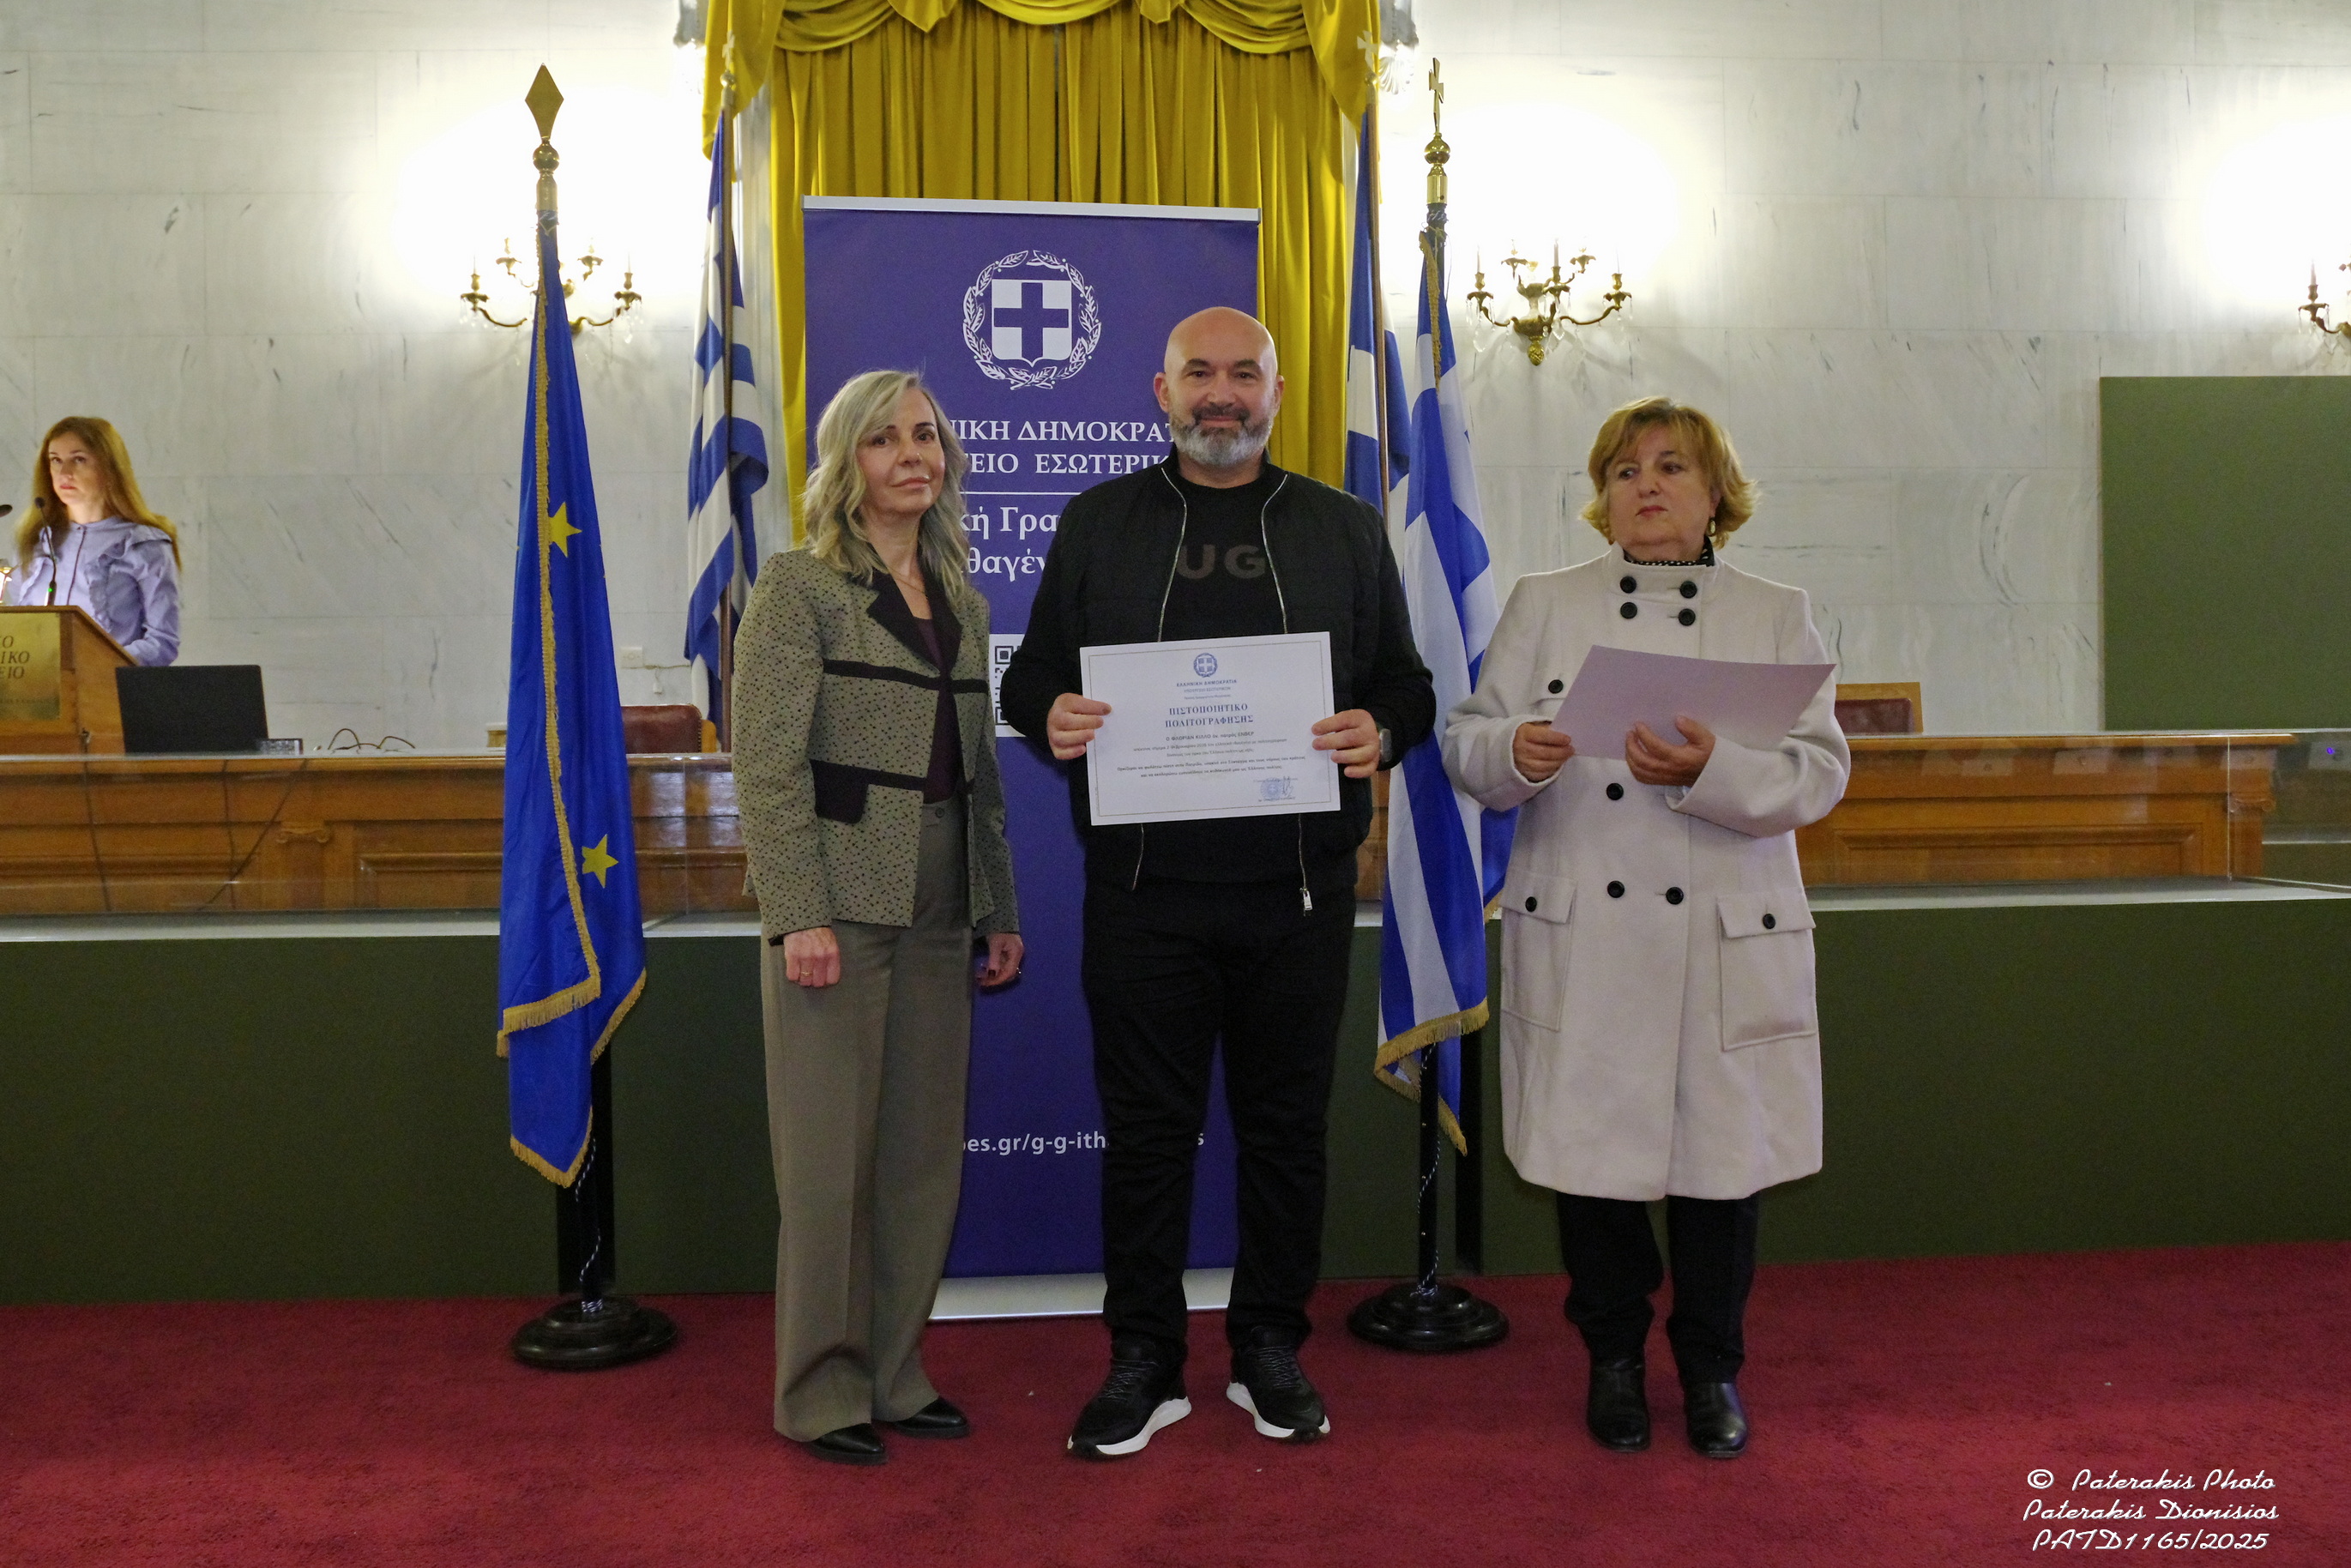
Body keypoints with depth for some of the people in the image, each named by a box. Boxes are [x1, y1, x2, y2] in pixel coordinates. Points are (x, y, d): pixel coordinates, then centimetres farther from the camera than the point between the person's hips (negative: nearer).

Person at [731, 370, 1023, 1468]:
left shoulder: (963, 603, 15)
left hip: (937, 918, 6)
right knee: (831, 1159, 1)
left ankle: (895, 1376, 23)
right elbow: (767, 764, -10)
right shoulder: (800, 586, -3)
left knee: (925, 1154, 10)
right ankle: (820, 1393, 16)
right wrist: (798, 915, -18)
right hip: (838, 907, -6)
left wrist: (999, 910, 13)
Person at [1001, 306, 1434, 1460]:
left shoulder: (1344, 530, 12)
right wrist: (1052, 714, -11)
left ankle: (1271, 1351, 25)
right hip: (1143, 888, -1)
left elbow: (1407, 682, 13)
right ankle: (1143, 1362, 19)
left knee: (1286, 1124, 9)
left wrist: (1381, 730, -9)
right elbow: (1030, 674, 11)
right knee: (1146, 1126, 5)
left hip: (1300, 887, 1)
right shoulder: (1098, 522, 10)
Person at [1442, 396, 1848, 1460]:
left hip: (1726, 942, 0)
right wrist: (1514, 752, -21)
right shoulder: (1543, 606, 8)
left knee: (1721, 1155, 7)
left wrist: (1709, 771, -22)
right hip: (1579, 938, 0)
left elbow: (1818, 772, -4)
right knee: (1592, 1151, 7)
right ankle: (1615, 1359, 29)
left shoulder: (1777, 616, 7)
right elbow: (1466, 740, 2)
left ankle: (1712, 1367, 29)